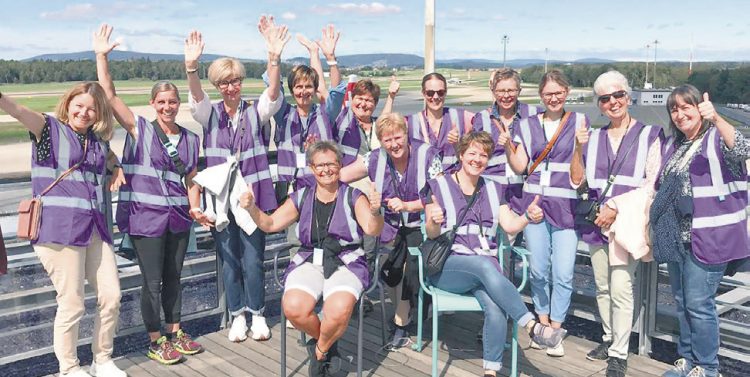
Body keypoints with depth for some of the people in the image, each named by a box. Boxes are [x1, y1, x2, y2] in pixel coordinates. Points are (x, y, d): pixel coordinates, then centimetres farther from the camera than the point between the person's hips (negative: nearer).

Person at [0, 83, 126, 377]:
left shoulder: (98, 141, 16)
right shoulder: (50, 129, 1)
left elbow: (111, 158, 39)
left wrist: (117, 169, 18)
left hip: (94, 228, 6)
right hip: (60, 228, -6)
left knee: (111, 297, 5)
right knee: (72, 304, -1)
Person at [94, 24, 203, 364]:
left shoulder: (191, 139, 8)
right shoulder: (139, 129, -3)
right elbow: (109, 95, -11)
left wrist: (196, 209, 1)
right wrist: (101, 56, -17)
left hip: (178, 217, 4)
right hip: (146, 216, -4)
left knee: (174, 277, 15)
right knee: (152, 281, 4)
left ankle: (174, 332, 31)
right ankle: (156, 341, 18)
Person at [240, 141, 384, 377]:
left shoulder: (353, 197, 4)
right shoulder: (301, 198, 13)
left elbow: (372, 230, -10)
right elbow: (271, 224, 13)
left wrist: (374, 212, -32)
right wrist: (252, 209, -5)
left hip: (346, 263, -2)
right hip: (309, 262, 3)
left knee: (339, 311, -32)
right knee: (293, 307, -27)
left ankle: (320, 350, 3)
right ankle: (325, 341, 6)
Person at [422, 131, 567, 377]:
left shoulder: (494, 190, 20)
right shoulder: (438, 186, 7)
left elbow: (510, 225, 7)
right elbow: (432, 234, -3)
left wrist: (528, 217, -13)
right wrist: (434, 221, -26)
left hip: (485, 265, 3)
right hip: (448, 266, -3)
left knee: (497, 309, -29)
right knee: (485, 265, -36)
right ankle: (532, 326, -35)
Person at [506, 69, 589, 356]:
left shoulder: (579, 121, 3)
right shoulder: (528, 125, 9)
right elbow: (520, 167, 5)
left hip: (566, 206, -2)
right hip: (534, 203, 2)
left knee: (563, 274, -3)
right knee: (538, 270, 7)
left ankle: (555, 330, 12)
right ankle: (542, 324, 24)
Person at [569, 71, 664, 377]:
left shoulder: (649, 136, 0)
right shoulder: (593, 138, 12)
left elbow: (653, 184, -6)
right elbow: (577, 181, 7)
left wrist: (616, 207, -12)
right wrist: (578, 148, -7)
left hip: (628, 221, -4)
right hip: (597, 221, 5)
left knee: (621, 288, -11)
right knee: (602, 286, 11)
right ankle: (609, 338, 26)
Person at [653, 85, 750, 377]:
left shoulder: (717, 137, -7)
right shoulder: (672, 144, 14)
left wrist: (716, 119, -43)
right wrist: (659, 224, 20)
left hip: (706, 237, -7)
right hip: (676, 236, 7)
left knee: (698, 304, -4)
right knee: (681, 301, 14)